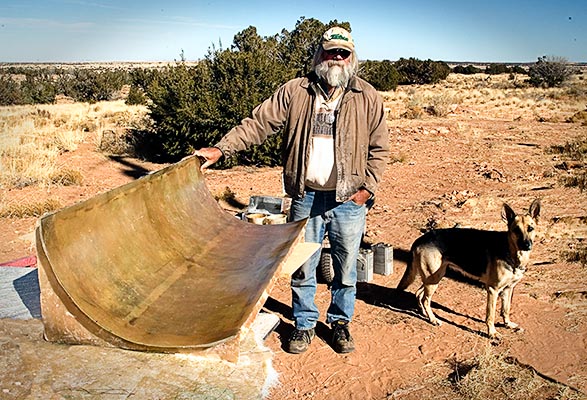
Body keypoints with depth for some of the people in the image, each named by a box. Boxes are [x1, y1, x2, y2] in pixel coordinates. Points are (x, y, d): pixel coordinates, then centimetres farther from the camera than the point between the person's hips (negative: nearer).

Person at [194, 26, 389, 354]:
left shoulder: (368, 98, 2)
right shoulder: (294, 92, 2)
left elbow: (380, 149, 5)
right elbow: (258, 124, -1)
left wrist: (367, 187, -4)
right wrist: (222, 148, -11)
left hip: (348, 200, 0)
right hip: (306, 196, 0)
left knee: (346, 268, 11)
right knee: (302, 267, 10)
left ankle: (341, 322, 33)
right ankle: (305, 324, 30)